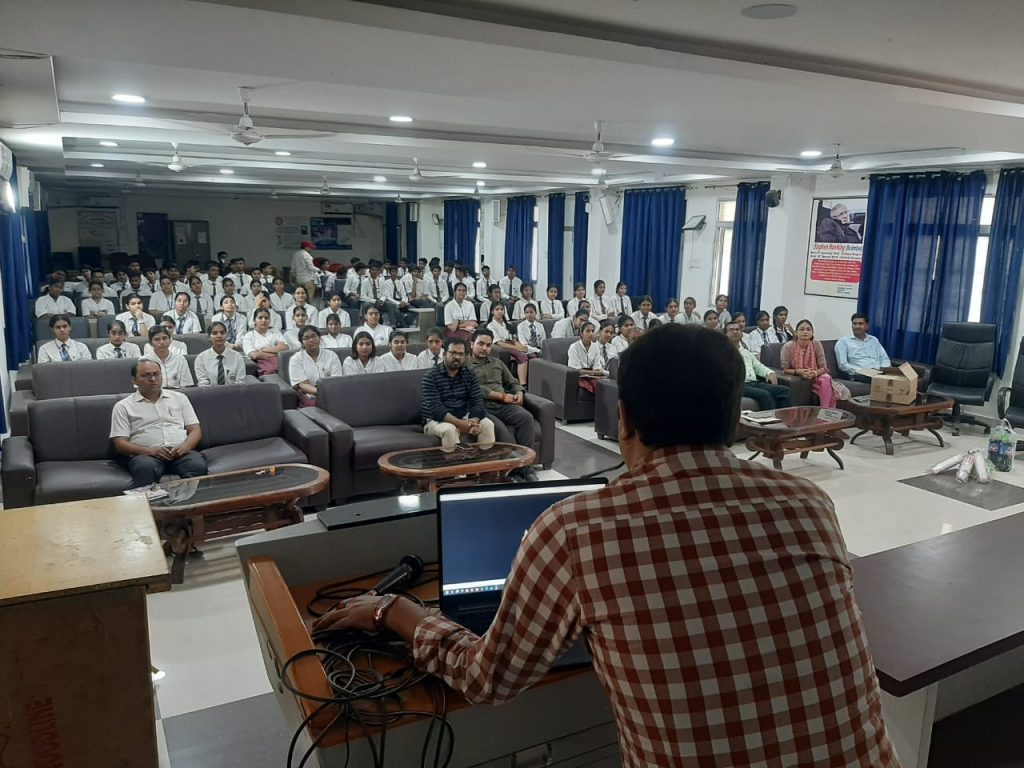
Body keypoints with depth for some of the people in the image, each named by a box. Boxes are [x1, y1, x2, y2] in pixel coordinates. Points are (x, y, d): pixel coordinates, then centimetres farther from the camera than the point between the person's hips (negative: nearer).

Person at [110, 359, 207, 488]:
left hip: (180, 452, 2)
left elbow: (195, 430, 16)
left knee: (198, 466, -33)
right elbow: (120, 444, 5)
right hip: (146, 454, -1)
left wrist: (185, 446, -8)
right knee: (145, 468, -38)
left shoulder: (179, 398, 20)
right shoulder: (123, 406, 13)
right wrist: (150, 450, -13)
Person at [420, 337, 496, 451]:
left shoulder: (470, 375, 5)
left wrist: (474, 421, -27)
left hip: (464, 418, 4)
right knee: (449, 429, -36)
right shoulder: (431, 376, -10)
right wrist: (460, 423, -32)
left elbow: (478, 401, -4)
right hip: (436, 421, -4)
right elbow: (434, 407, -21)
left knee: (487, 424, -20)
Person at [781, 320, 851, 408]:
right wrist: (799, 371, -30)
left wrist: (815, 373, -30)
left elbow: (824, 368, -9)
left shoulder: (817, 344, -11)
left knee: (826, 378, -29)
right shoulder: (788, 347, -17)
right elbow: (784, 370, -14)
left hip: (815, 376, 2)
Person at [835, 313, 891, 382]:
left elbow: (885, 359, 19)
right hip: (858, 375, -6)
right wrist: (861, 371, -16)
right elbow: (843, 365, -3)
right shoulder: (843, 341, 7)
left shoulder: (874, 340, 24)